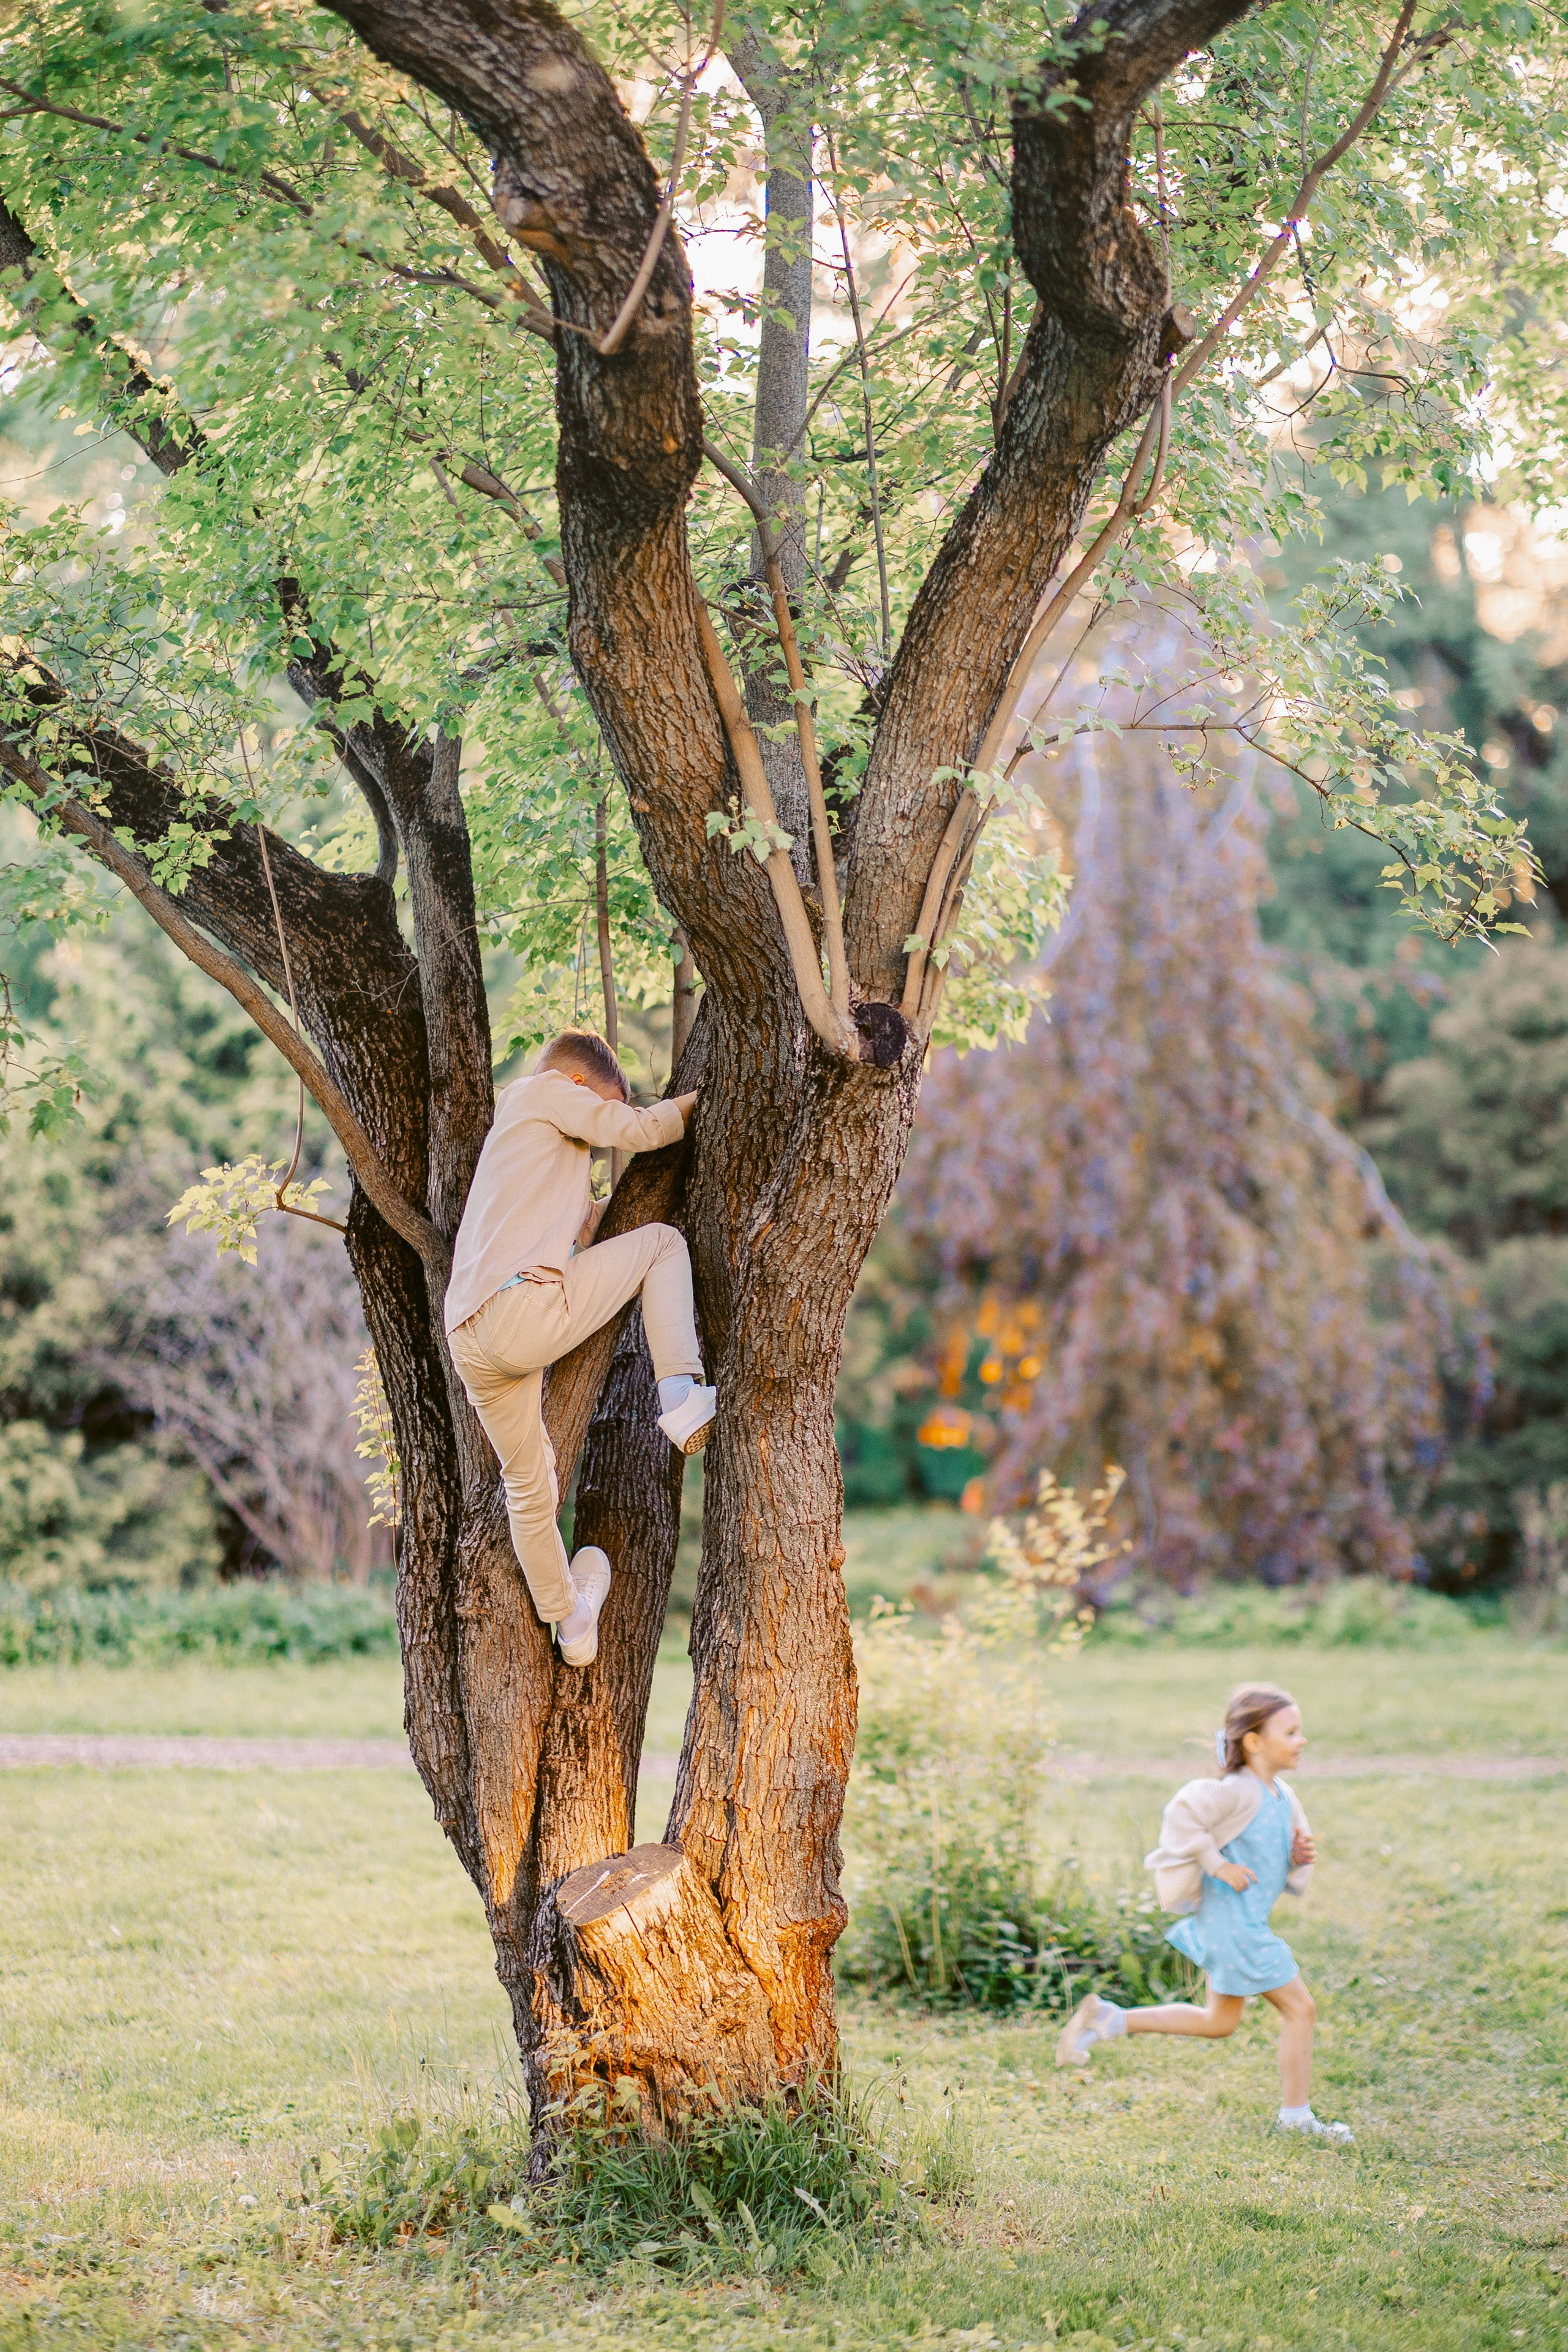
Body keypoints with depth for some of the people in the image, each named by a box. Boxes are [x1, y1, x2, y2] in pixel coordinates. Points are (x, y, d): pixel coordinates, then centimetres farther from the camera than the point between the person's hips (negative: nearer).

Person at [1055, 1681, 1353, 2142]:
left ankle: (1107, 2020, 19)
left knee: (1219, 2023, 19)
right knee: (1299, 2009, -2)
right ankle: (1296, 2116, 9)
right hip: (1233, 1924, -10)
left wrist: (1301, 1858, -2)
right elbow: (1185, 1812, -31)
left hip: (1242, 1924, 10)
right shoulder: (1240, 1792, -19)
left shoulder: (1284, 1798, 10)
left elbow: (1290, 1877, 20)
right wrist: (1216, 1863, -26)